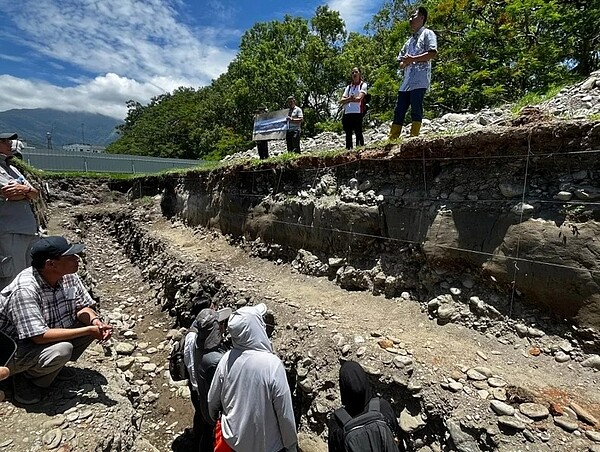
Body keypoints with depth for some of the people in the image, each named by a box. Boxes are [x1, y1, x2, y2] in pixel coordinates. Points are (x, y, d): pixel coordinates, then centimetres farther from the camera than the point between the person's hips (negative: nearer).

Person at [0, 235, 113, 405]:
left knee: (93, 321, -10)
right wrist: (88, 330, -32)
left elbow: (82, 307, -4)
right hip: (15, 348, -7)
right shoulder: (25, 290, -32)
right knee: (61, 350, -32)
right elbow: (40, 337, -34)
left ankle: (54, 364, 9)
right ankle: (25, 377, 0)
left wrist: (95, 321, -26)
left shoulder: (68, 277, -12)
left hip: (51, 331, 7)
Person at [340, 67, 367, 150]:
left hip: (357, 112, -5)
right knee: (348, 133, 3)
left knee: (358, 132, -8)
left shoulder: (363, 85, 10)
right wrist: (349, 98, -7)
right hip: (347, 113, 5)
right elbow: (341, 101, 10)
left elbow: (359, 99, -5)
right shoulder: (349, 87, 23)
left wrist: (347, 100, 4)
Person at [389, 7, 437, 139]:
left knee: (416, 110, -12)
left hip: (419, 80, -7)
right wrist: (405, 62, 1)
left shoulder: (427, 34, 9)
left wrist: (412, 59, -8)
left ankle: (414, 138, -12)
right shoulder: (409, 41, 29)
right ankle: (391, 140, -1)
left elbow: (433, 53, -7)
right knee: (398, 112, 0)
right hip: (406, 81, 7)